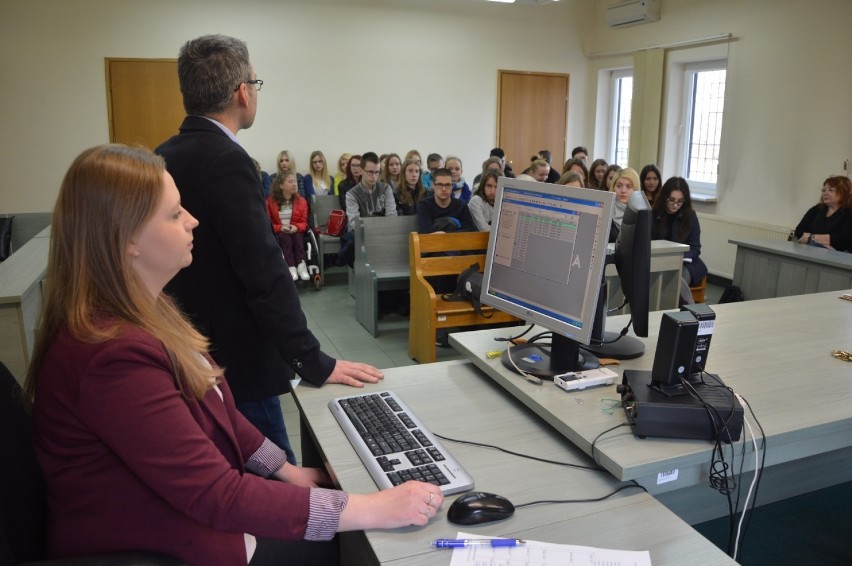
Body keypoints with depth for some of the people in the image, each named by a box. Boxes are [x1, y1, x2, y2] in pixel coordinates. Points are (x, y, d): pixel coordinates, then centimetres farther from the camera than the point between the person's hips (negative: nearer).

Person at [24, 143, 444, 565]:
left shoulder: (139, 311, 1)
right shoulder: (115, 355, -32)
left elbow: (212, 410, 8)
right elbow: (216, 495, -31)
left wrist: (289, 472, 5)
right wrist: (374, 510, -28)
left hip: (191, 512, 8)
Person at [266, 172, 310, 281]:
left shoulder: (301, 200, 5)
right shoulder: (270, 201, -1)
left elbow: (304, 222, 4)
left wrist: (296, 227, -19)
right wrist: (280, 228, -20)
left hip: (296, 232, 1)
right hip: (278, 233, -1)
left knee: (298, 237, -32)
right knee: (285, 238, -34)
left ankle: (302, 266, -45)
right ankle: (291, 268, -46)